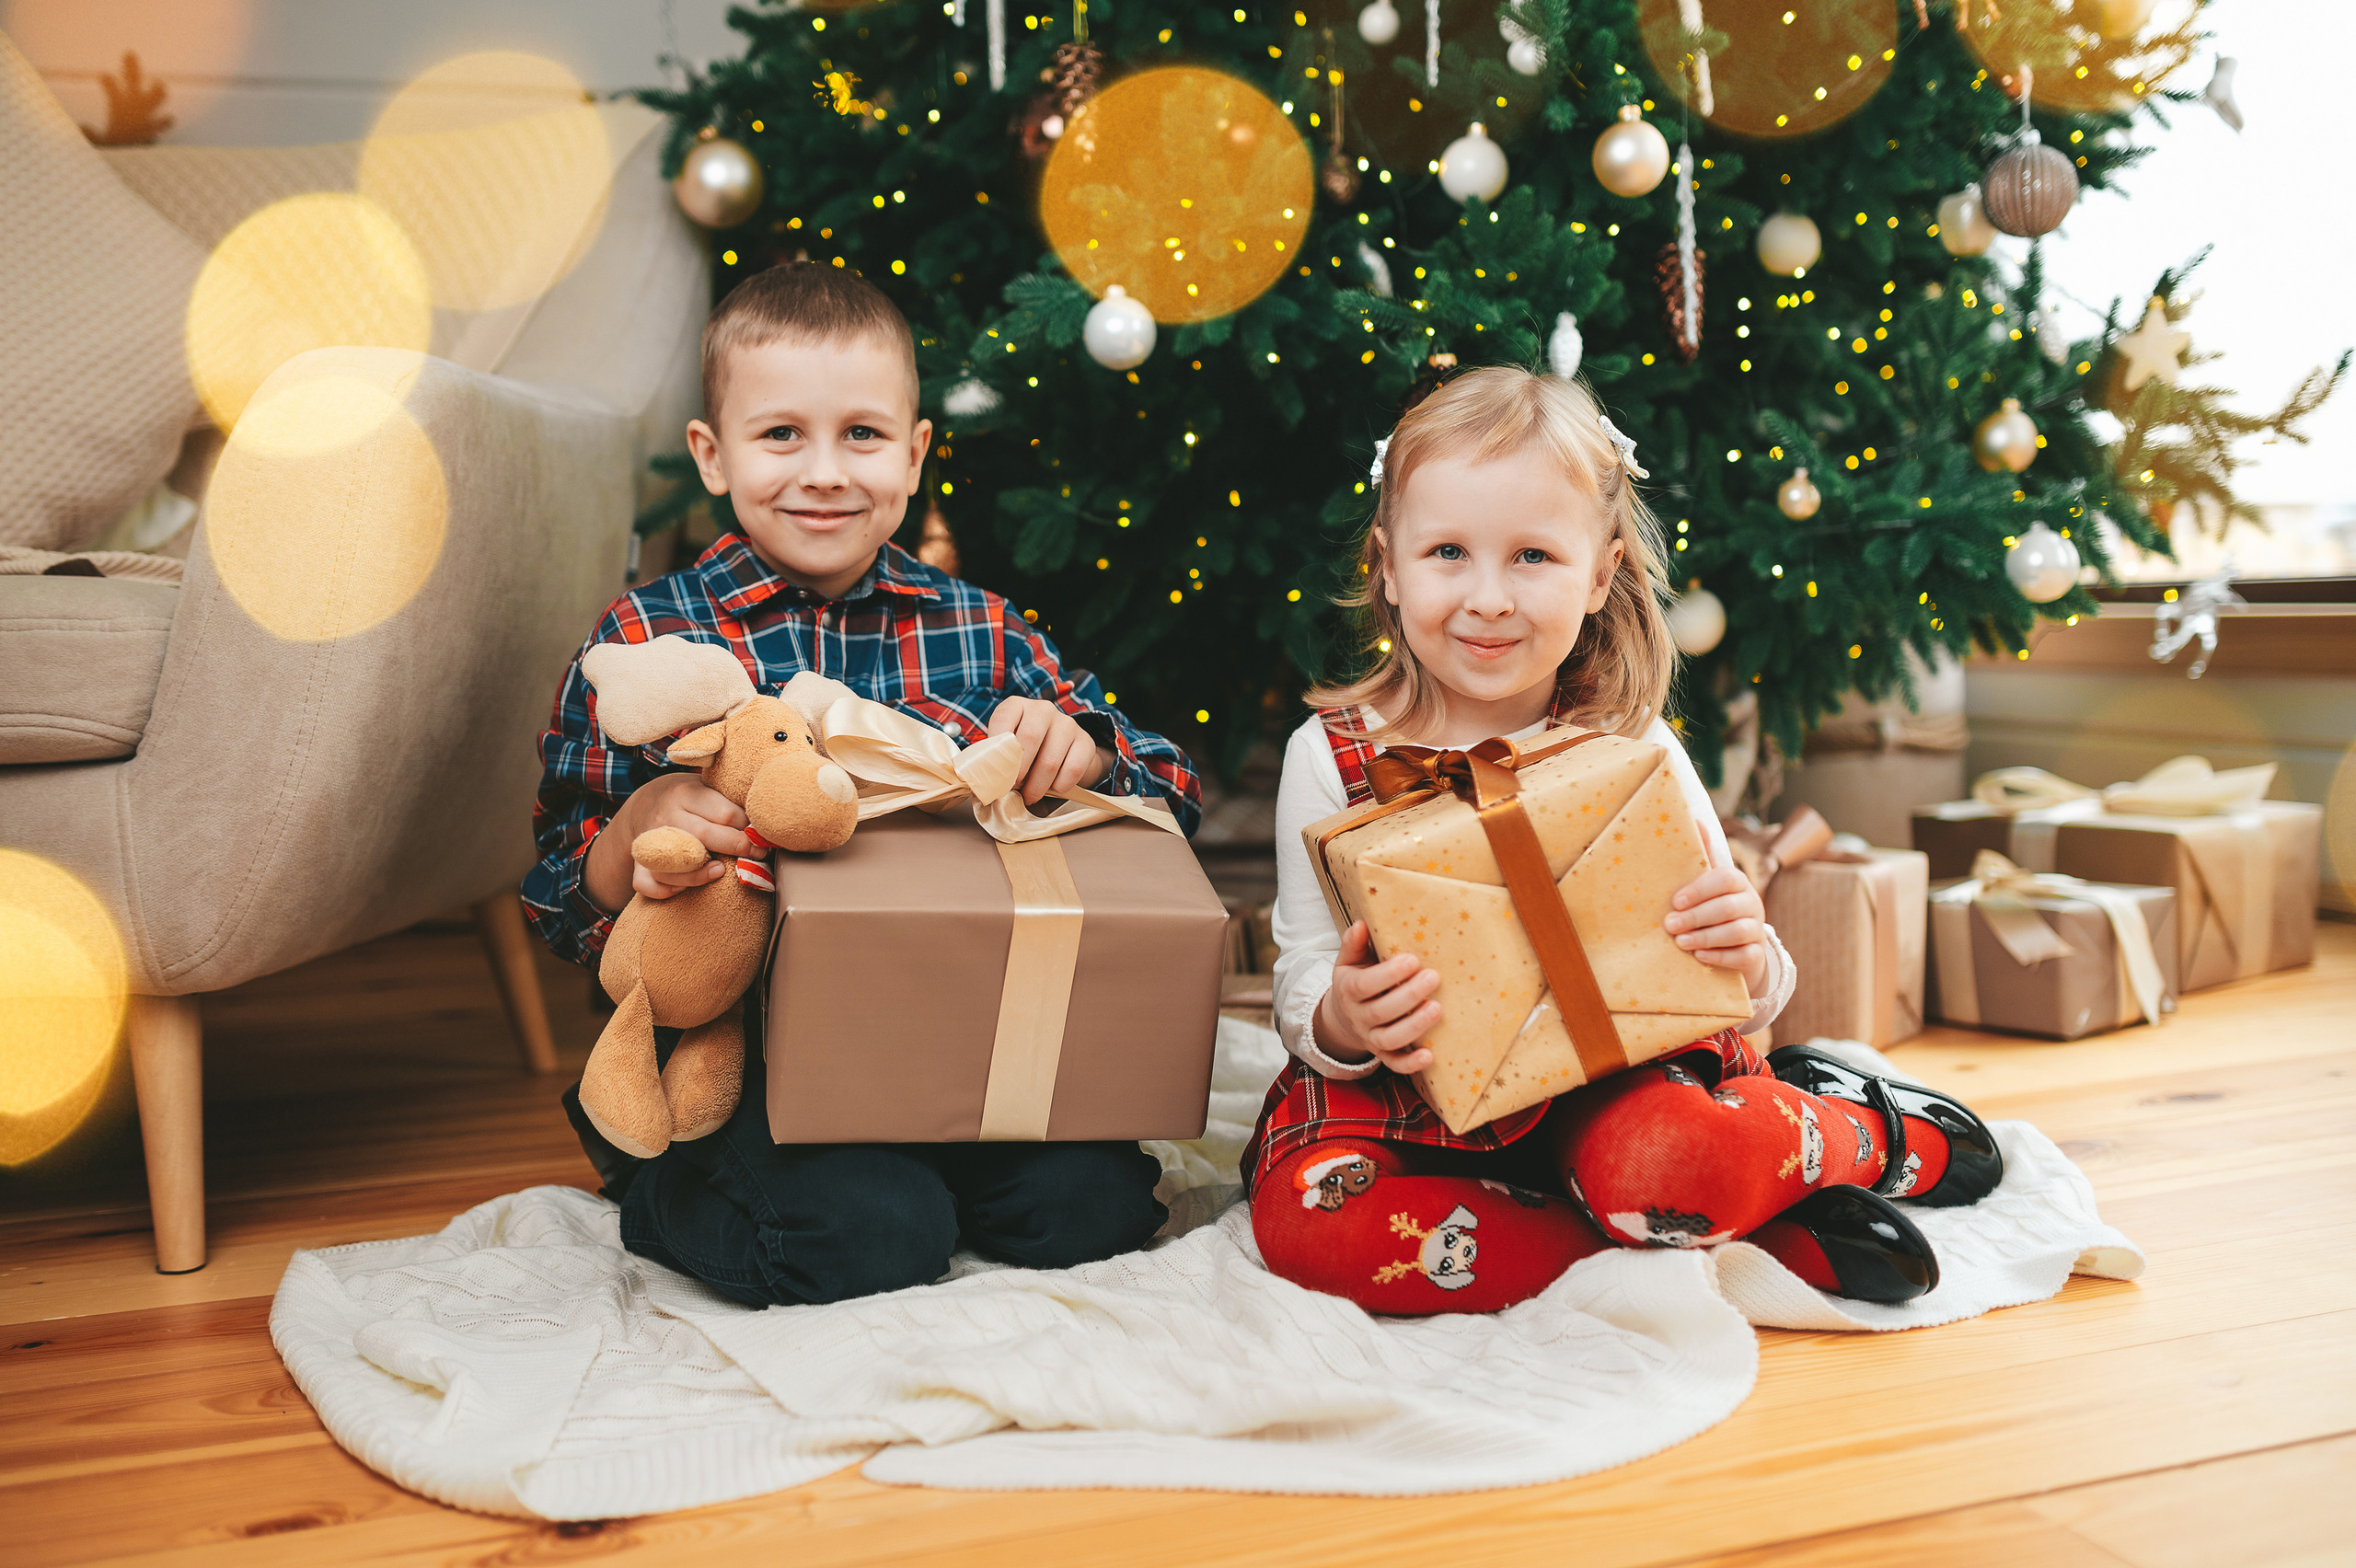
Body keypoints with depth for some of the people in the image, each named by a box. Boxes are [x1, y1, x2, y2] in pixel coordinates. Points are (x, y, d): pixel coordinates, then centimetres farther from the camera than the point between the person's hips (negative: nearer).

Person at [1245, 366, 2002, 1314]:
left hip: (1616, 1082, -1)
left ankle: (1867, 1132, 1)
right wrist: (1337, 1023, -27)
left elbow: (1722, 988, 1)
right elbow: (1302, 989, -3)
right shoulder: (1331, 757, -5)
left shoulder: (1636, 752, -4)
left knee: (1667, 1167, -37)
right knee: (1307, 1220, -31)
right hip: (1408, 1101, 2)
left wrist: (1747, 964, -24)